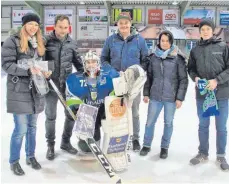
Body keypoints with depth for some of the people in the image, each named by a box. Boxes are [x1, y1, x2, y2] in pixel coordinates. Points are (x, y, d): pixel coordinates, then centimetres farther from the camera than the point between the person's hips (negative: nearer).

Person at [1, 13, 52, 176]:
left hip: (36, 91, 6)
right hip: (19, 92, -6)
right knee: (21, 129, -4)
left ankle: (31, 156, 31)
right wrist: (28, 71, -25)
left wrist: (45, 72, -2)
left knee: (32, 127, 15)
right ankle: (14, 161, 16)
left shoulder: (39, 43, 13)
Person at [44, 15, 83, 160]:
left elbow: (78, 62, 13)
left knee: (72, 114, 8)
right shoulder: (46, 41, -7)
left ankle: (66, 142, 29)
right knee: (51, 116, 6)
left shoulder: (71, 43, 4)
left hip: (68, 84, 3)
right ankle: (50, 145, 23)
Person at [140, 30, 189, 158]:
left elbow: (184, 79, -5)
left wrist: (180, 97, -8)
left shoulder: (178, 57, -5)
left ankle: (165, 147, 27)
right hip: (155, 96, 2)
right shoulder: (154, 57, 4)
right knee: (150, 121, 9)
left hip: (171, 97, -2)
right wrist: (146, 93, 8)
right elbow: (149, 76, 11)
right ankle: (147, 145, 27)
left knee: (168, 123, 10)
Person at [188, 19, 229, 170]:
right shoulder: (195, 50, 6)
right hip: (202, 94, 2)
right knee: (203, 125, 13)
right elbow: (191, 68, 13)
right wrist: (195, 78, -7)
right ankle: (203, 153, 29)